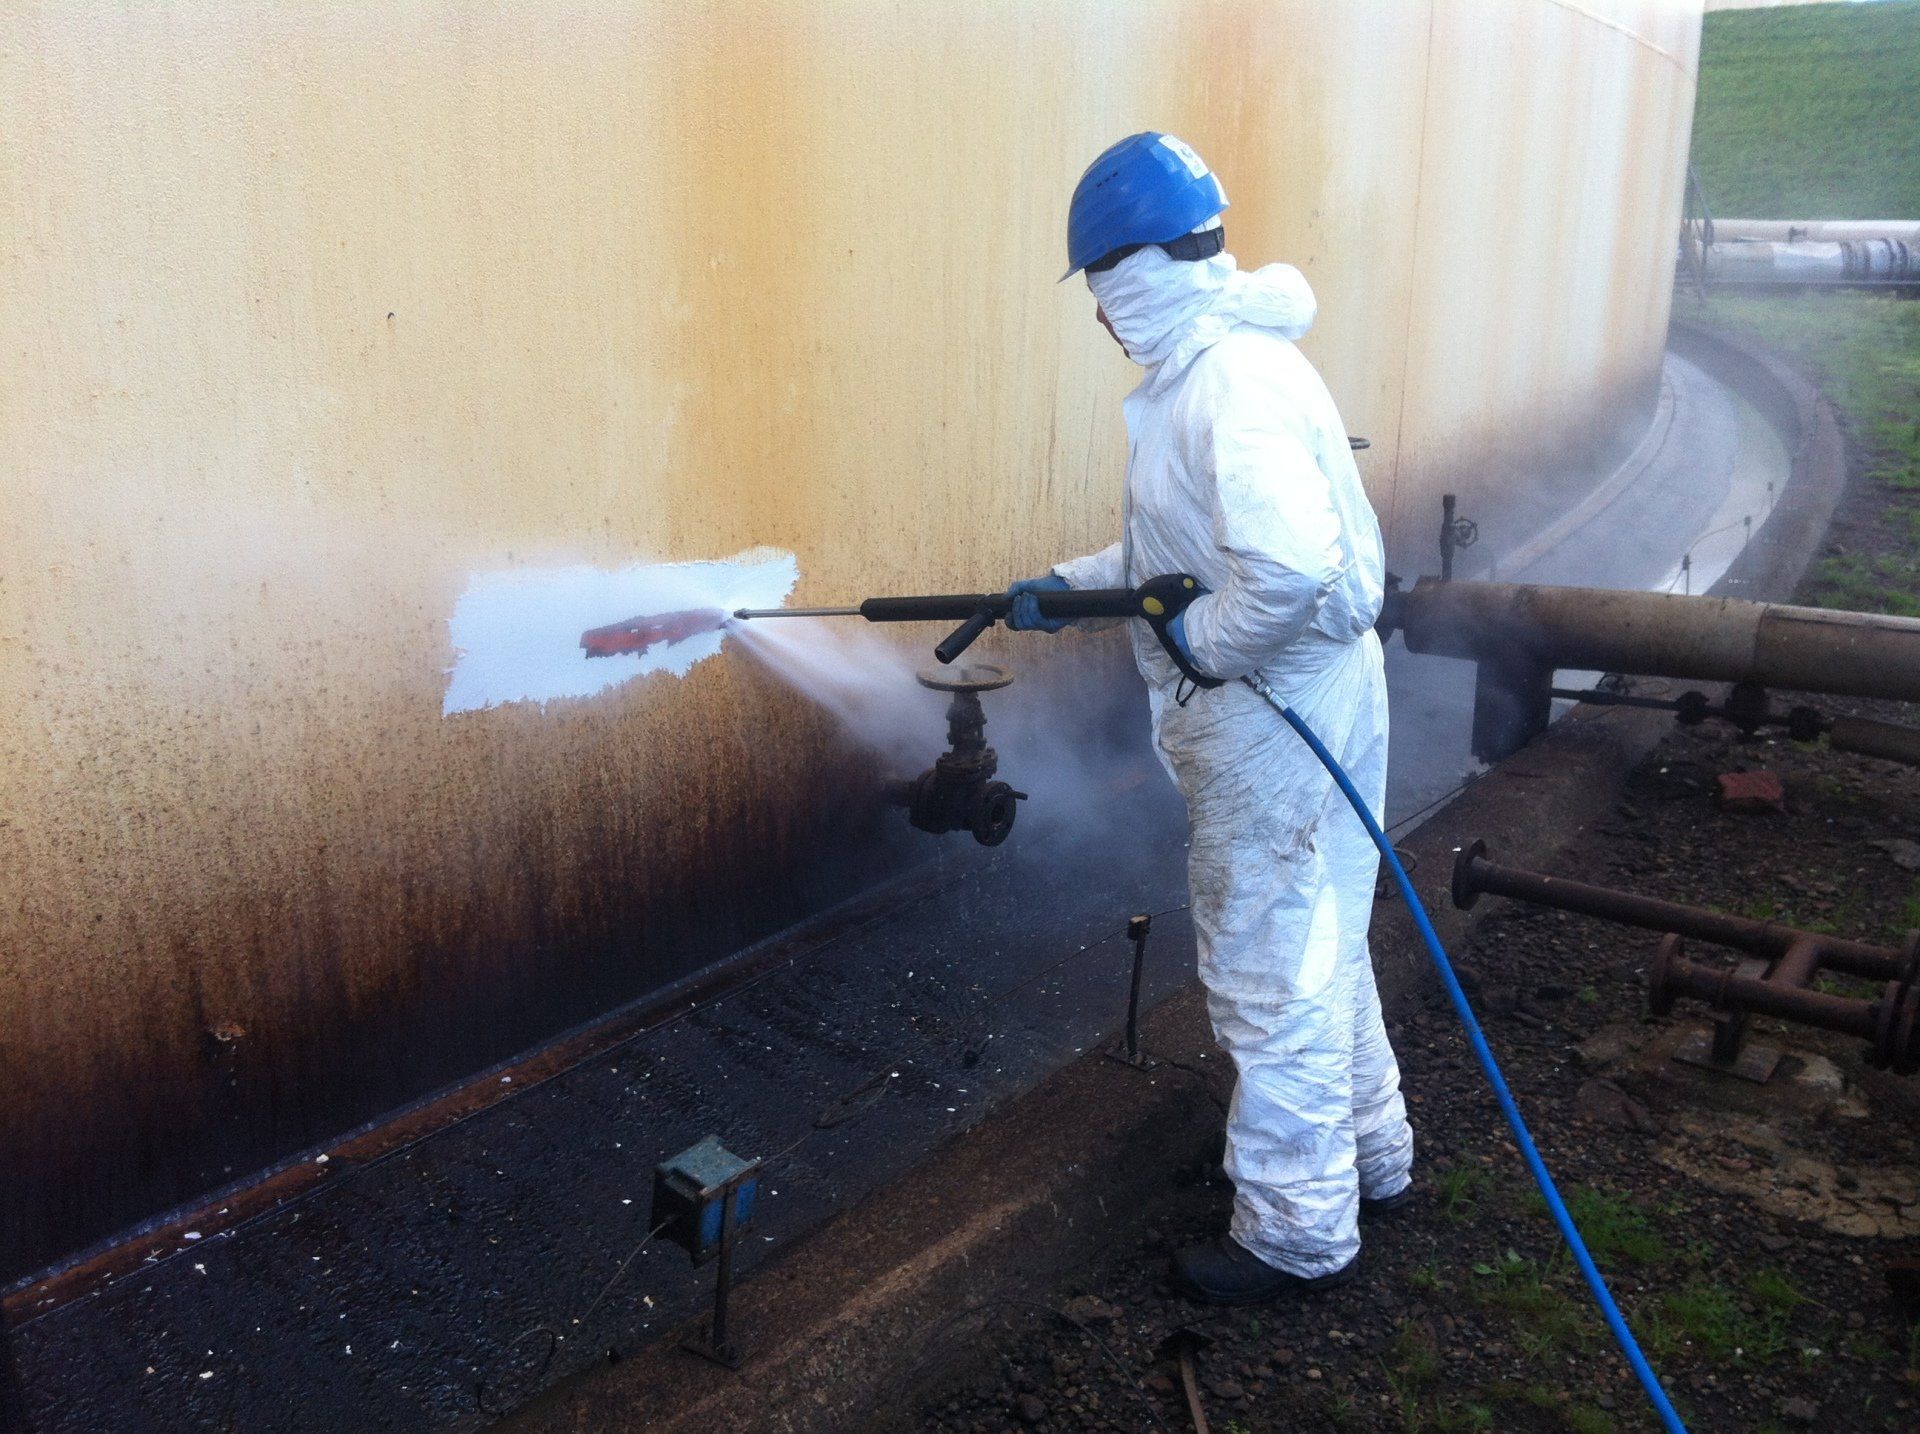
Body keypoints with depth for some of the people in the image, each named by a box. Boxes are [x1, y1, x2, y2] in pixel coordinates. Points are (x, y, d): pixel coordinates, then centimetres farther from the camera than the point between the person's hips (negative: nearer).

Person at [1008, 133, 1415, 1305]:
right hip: (1283, 707, 11)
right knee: (1314, 945, 23)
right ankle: (1368, 1154, 42)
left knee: (1271, 971, 3)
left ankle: (1298, 1232, 21)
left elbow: (1291, 562, -38)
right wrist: (1070, 586, 18)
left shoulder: (1234, 381, -24)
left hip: (1279, 715, -11)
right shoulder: (1212, 362, 11)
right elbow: (1185, 546, 21)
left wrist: (1205, 644, -23)